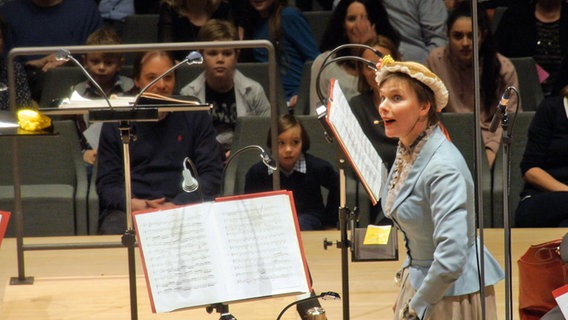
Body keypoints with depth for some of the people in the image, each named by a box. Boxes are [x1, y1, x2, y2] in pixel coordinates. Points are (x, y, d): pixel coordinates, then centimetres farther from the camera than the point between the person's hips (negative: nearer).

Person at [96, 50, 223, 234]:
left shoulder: (195, 116, 15)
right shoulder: (116, 123, 14)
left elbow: (211, 174, 7)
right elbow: (107, 183, 10)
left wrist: (176, 205, -11)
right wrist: (133, 203, -14)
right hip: (127, 212, 0)